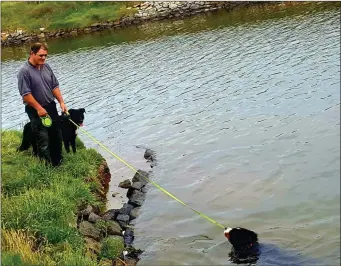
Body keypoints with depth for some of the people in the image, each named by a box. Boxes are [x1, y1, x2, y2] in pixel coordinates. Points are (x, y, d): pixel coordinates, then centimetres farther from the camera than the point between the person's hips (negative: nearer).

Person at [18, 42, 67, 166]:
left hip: (51, 106, 7)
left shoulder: (46, 67, 4)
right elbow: (26, 94, -20)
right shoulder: (24, 71, -17)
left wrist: (61, 102, 1)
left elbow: (55, 86, 9)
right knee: (43, 139, -3)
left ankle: (57, 160, 34)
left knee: (57, 135, 16)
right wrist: (39, 108, -20)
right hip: (36, 111, -7)